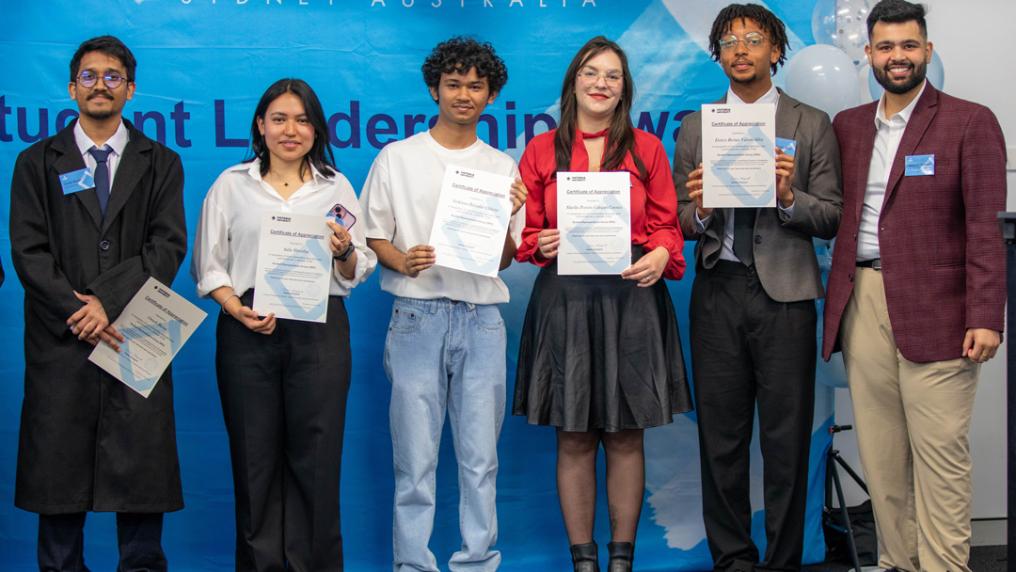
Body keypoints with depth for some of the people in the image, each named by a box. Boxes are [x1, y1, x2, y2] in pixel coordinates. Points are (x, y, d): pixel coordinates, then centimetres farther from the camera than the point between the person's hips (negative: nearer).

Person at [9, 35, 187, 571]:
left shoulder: (161, 164, 11)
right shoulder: (37, 162, 11)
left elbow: (168, 247, -1)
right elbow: (28, 251, 1)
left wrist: (108, 301, -13)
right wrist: (76, 312, -12)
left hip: (135, 335, 0)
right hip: (61, 342, 1)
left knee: (141, 466, 0)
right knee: (58, 465, 3)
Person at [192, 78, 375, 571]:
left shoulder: (336, 187, 12)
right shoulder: (232, 184, 10)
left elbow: (358, 272, 12)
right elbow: (208, 265, 6)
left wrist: (344, 253, -10)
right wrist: (237, 309, -10)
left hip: (319, 330, 0)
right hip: (248, 331, 0)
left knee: (315, 455, -1)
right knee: (254, 454, 2)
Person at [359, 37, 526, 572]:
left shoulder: (503, 168, 11)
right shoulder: (397, 158, 6)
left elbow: (504, 259, 10)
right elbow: (372, 236, 7)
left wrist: (507, 216, -9)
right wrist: (402, 261, -13)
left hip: (481, 320, 2)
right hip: (417, 316, -2)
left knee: (480, 456, 4)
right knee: (415, 455, -1)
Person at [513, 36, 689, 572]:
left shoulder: (646, 148, 10)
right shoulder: (541, 150, 8)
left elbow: (666, 224, 7)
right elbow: (525, 231, 9)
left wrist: (660, 255, -14)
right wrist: (541, 245, -13)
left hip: (631, 298, 0)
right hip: (564, 300, 0)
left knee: (626, 436, 3)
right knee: (573, 439, 3)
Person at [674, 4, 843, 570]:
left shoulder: (812, 125, 5)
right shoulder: (694, 128, 11)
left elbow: (832, 219, 1)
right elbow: (679, 224, 10)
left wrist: (789, 198, -17)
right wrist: (699, 210, -12)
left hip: (784, 294, -2)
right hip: (718, 293, 2)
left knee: (787, 441, 2)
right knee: (721, 439, 7)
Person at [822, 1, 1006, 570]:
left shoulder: (970, 122, 0)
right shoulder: (848, 125, 15)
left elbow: (987, 227, -6)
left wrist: (986, 317, -12)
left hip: (934, 310, -5)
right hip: (862, 304, 5)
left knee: (939, 454, -4)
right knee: (880, 454, 7)